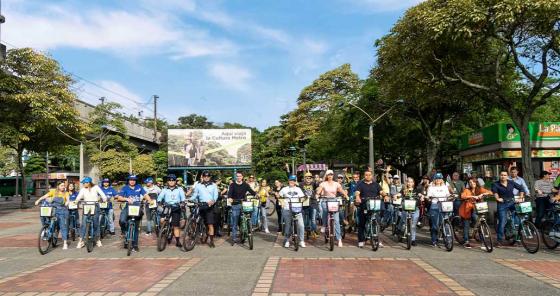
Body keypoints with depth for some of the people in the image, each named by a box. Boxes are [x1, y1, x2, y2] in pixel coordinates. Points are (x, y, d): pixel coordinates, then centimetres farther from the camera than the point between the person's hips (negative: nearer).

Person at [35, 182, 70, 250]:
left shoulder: (66, 193, 7)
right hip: (53, 210, 2)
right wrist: (38, 200, -13)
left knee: (63, 226, -4)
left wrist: (67, 202, -31)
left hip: (62, 210, -1)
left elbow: (67, 199, -9)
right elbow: (45, 196, 1)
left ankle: (65, 243, -2)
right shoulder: (53, 191, 9)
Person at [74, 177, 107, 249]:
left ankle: (98, 240, 19)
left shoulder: (96, 187, -1)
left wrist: (104, 200, -14)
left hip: (95, 207, -1)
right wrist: (76, 200, -32)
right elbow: (79, 196, -14)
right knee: (83, 224, -6)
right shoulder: (83, 189, 1)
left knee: (96, 224, 4)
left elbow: (102, 194, -2)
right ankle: (81, 241, 0)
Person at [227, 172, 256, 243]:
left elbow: (250, 190, -3)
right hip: (235, 205, -1)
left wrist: (256, 194, -24)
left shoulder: (245, 185, 8)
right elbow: (230, 192, -12)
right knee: (235, 221, 0)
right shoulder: (233, 185, 2)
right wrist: (229, 198, -34)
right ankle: (234, 236, 8)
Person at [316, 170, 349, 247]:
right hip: (325, 201, -1)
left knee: (336, 220, -6)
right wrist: (317, 195, -27)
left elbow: (342, 191, -1)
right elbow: (318, 192, -6)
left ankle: (339, 239, 0)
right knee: (325, 210, -35)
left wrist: (346, 196, -19)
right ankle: (324, 226, -9)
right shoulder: (323, 184, 4)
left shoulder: (336, 184, 7)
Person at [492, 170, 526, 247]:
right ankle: (500, 241, 4)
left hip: (512, 202, 3)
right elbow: (494, 190, -20)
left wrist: (521, 197, 1)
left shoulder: (511, 182, 7)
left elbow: (521, 188, 11)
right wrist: (497, 198, -32)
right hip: (502, 204, -3)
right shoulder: (496, 184, -2)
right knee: (502, 222, -4)